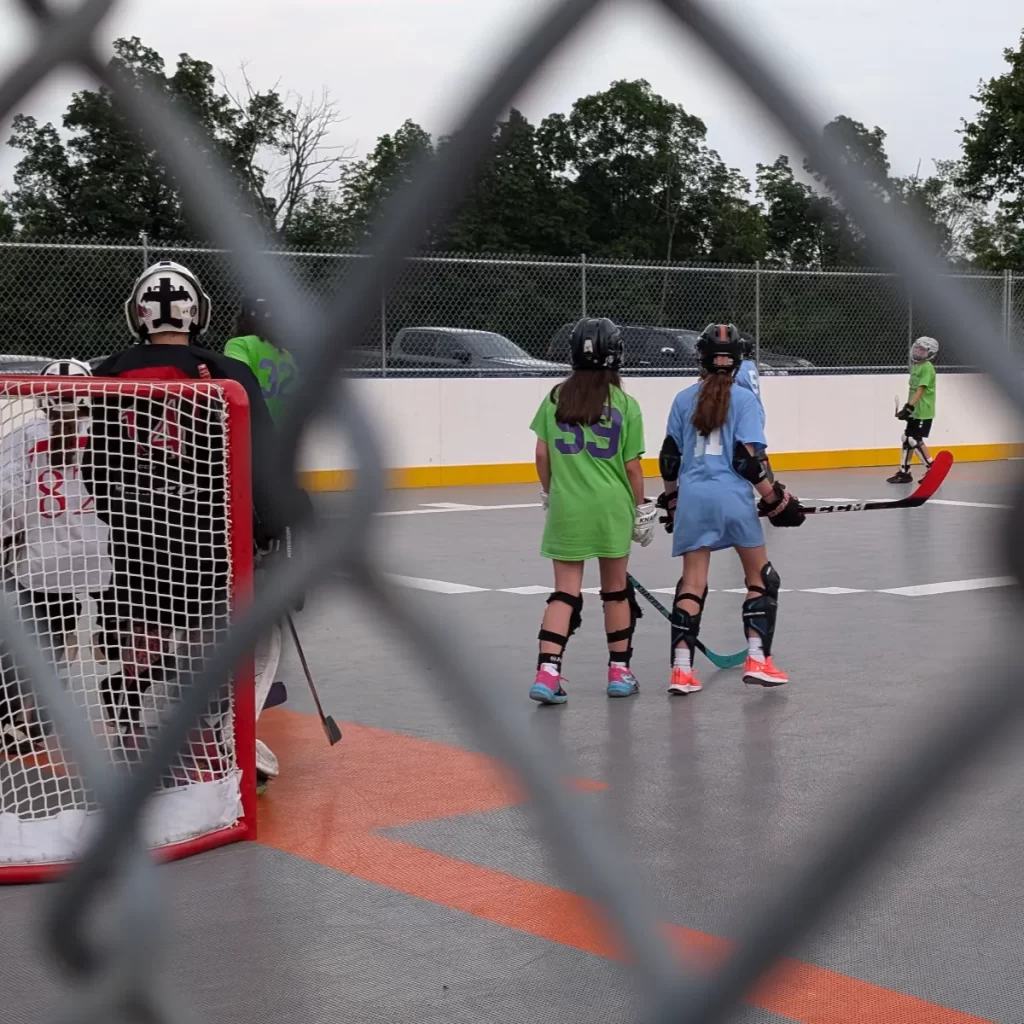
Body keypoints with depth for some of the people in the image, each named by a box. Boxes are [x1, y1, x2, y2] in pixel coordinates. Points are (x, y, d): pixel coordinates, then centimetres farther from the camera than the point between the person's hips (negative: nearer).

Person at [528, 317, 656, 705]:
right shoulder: (624, 404, -6)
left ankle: (547, 673, -7)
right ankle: (619, 672, 23)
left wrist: (549, 494, 18)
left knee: (565, 590, 6)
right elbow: (632, 466, -4)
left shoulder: (555, 398, 0)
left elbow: (542, 455, 3)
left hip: (566, 506, 2)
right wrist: (643, 510, 7)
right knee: (616, 588, 13)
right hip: (612, 506, -2)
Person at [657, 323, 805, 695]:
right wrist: (776, 499, -2)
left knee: (692, 582, 6)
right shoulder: (743, 398, -3)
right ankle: (757, 660, 10)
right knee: (761, 578, 13)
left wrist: (670, 499, 21)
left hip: (692, 497, 3)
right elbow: (747, 458, -10)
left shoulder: (684, 399, 7)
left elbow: (670, 457, 7)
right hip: (733, 496, -3)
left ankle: (681, 669, -2)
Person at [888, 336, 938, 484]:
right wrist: (908, 408, 16)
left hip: (924, 412, -9)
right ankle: (904, 472, 17)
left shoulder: (927, 368, -15)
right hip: (915, 411, 9)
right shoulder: (915, 366, 13)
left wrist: (908, 408, -28)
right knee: (907, 439, 10)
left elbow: (920, 391, -22)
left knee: (915, 441, -11)